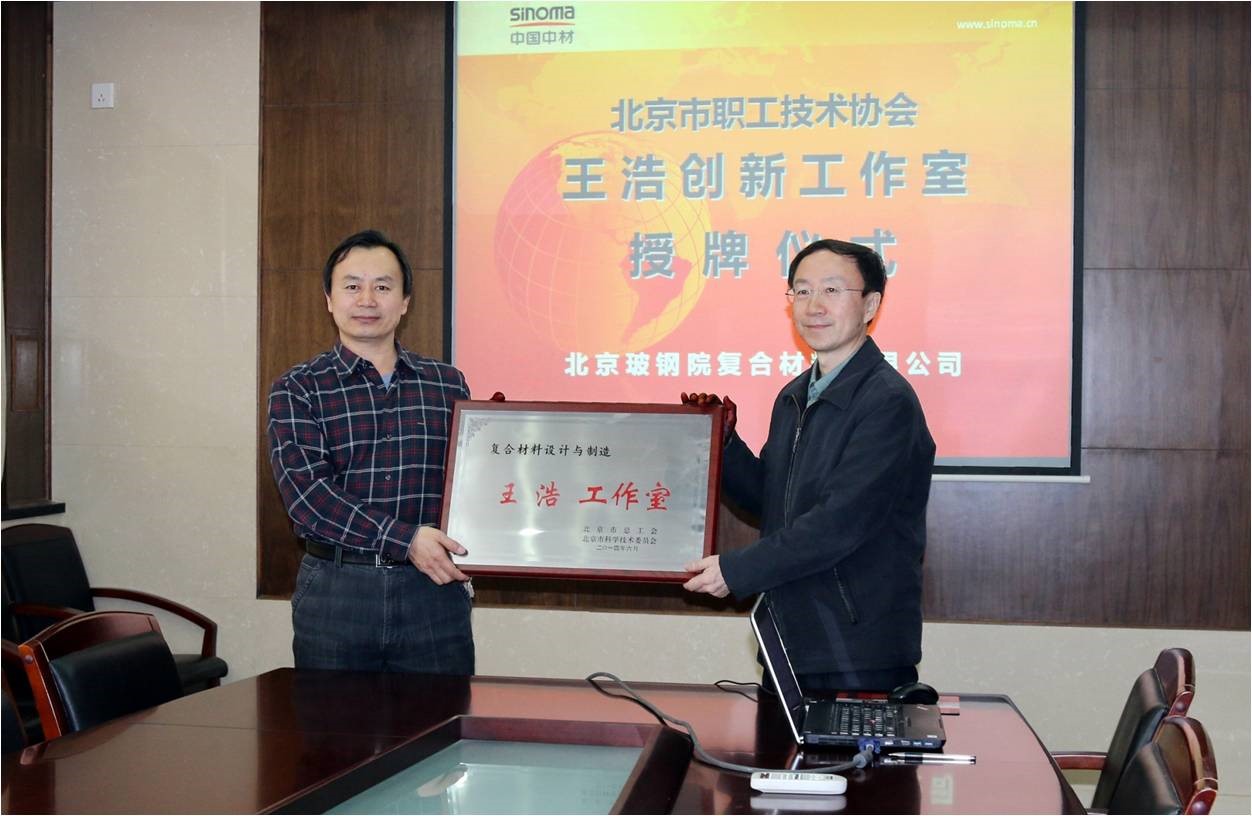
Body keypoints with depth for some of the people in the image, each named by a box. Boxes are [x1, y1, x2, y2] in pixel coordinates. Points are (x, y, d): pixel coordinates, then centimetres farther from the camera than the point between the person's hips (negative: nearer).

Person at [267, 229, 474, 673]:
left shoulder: (448, 384, 9)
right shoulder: (296, 390, 1)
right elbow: (306, 492, -11)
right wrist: (404, 539, -20)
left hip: (434, 585, 2)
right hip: (336, 589, -2)